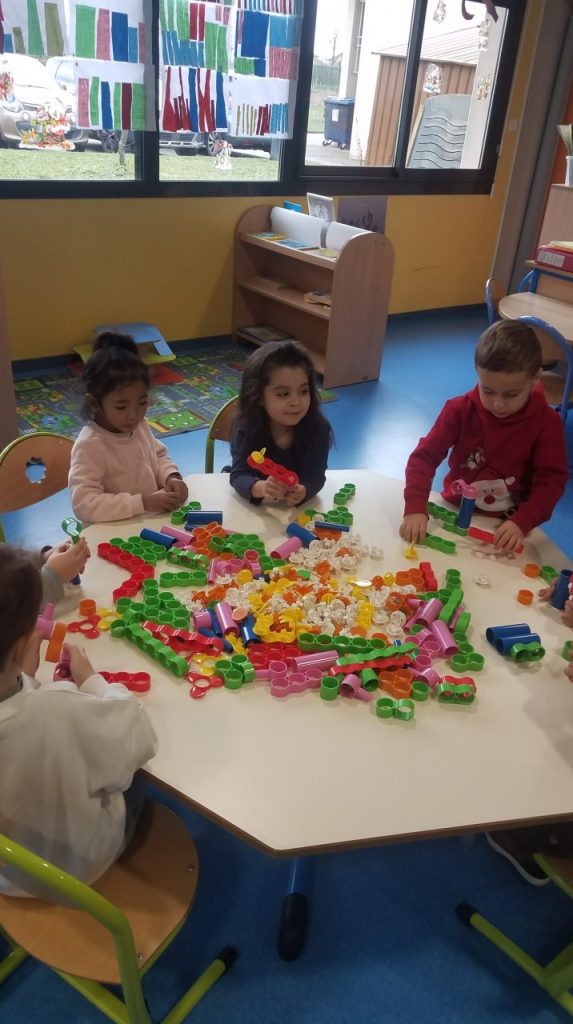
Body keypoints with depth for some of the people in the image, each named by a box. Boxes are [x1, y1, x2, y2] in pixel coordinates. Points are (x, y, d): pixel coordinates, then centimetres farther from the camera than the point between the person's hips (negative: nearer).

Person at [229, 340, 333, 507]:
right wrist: (261, 488, -48)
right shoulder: (248, 428, -19)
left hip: (298, 505, 0)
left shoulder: (318, 428, -17)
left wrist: (302, 491, -43)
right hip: (253, 505, 0)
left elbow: (315, 476, -20)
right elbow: (239, 475, -26)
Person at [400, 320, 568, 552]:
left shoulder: (546, 423, -11)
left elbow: (551, 479, -11)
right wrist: (415, 507, -28)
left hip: (508, 526, 2)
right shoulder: (460, 410, -10)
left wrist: (522, 522, -28)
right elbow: (424, 456, -13)